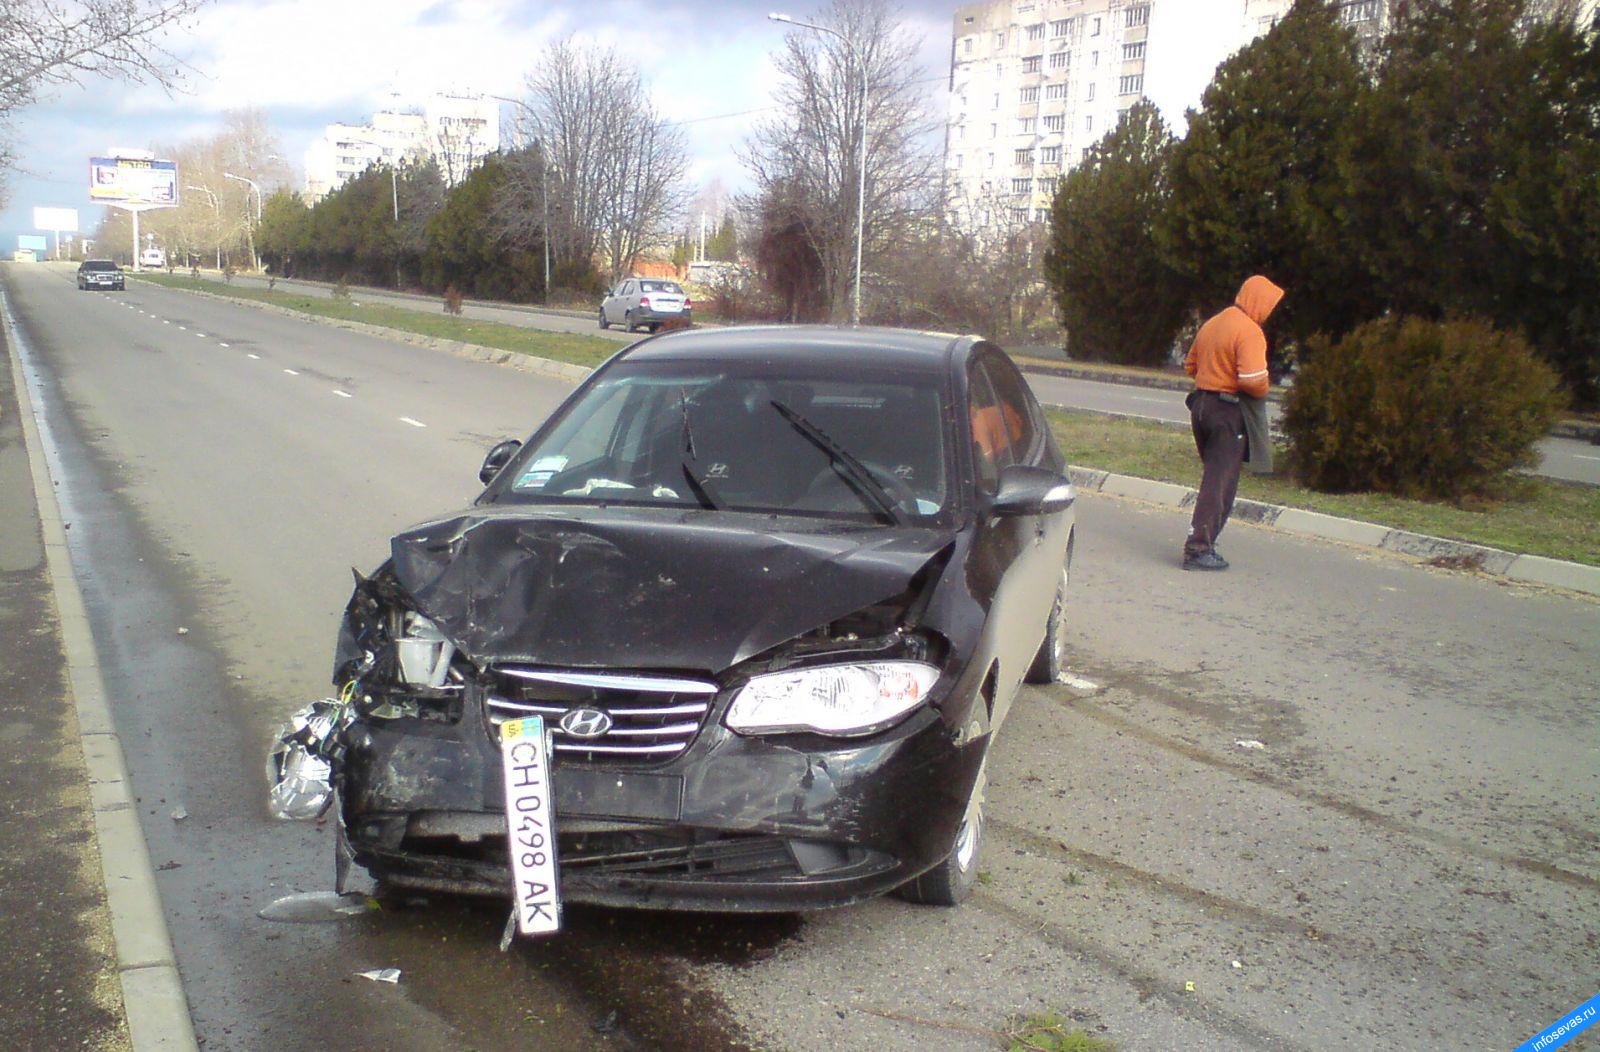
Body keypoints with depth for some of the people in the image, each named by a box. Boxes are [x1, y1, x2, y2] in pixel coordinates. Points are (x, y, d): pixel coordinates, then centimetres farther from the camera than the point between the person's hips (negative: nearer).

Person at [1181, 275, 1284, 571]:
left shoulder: (1211, 324, 12)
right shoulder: (1250, 332, -15)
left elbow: (1190, 365, 20)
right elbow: (1253, 380, -24)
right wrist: (1263, 391, -4)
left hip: (1201, 405, 8)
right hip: (1228, 411, -8)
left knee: (1213, 474, 18)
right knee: (1220, 482, -4)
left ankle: (1201, 542, 20)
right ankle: (1198, 550, -6)